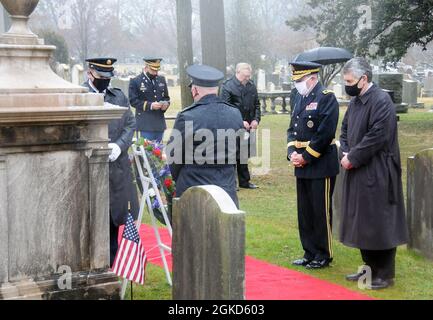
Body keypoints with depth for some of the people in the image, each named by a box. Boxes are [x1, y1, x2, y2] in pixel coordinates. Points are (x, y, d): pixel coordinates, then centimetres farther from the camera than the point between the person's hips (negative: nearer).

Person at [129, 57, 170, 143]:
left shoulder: (161, 80, 15)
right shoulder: (135, 81, -3)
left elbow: (166, 97, 21)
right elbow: (133, 101, -9)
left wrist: (165, 104, -4)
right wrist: (150, 105, -20)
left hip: (160, 123, 5)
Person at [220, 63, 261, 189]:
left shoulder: (251, 86, 8)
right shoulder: (227, 87, -11)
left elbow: (256, 104, 17)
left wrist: (256, 119, 0)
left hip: (247, 127, 6)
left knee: (244, 155, 14)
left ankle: (244, 181, 23)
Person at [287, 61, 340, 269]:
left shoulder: (326, 98, -11)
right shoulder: (299, 98, 13)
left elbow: (325, 133, -18)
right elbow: (292, 129, 16)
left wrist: (306, 157, -15)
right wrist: (292, 153, 0)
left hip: (321, 166, -8)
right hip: (302, 166, 8)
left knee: (321, 212, 1)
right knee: (305, 211, 13)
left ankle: (324, 256, 11)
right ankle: (310, 253, 23)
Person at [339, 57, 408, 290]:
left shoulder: (381, 101, -16)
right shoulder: (355, 102, 11)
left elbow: (377, 137, -21)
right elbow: (345, 130, 19)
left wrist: (353, 158, -16)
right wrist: (345, 153, 1)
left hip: (377, 174, -9)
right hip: (358, 173, 9)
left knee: (379, 224, -2)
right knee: (361, 222, 14)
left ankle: (385, 274, 9)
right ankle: (371, 268, 27)